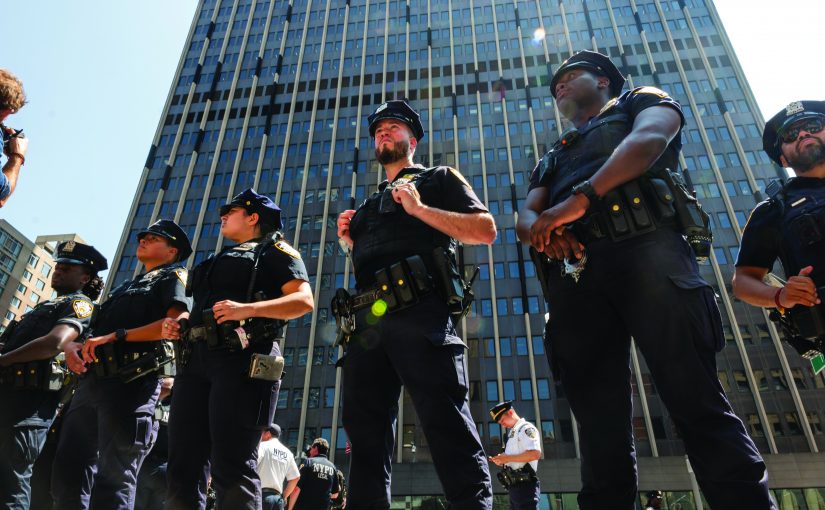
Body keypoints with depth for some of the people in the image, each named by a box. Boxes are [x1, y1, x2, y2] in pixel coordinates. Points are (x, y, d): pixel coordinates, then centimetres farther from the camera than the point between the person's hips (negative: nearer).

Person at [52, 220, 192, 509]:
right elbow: (96, 331, 27)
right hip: (91, 381, 8)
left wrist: (116, 335, -15)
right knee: (68, 473, 5)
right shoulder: (125, 288, 31)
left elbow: (177, 322, -13)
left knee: (114, 479, -9)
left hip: (128, 383, -8)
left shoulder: (172, 277, 7)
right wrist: (72, 348, 3)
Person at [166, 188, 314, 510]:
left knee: (232, 468, -10)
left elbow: (304, 300, -7)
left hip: (240, 360, -8)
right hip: (196, 359, 8)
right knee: (183, 465, 3)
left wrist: (248, 308, -21)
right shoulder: (219, 261, 32)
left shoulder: (275, 251, 8)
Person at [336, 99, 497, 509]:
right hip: (368, 322, 7)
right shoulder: (369, 205, 34)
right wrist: (351, 240, 16)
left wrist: (419, 209, -5)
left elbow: (486, 230, 1)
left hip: (418, 314, -6)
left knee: (447, 425, -11)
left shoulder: (438, 179, 16)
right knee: (365, 430, 5)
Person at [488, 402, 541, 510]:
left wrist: (508, 457, -16)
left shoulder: (526, 428, -7)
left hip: (524, 486, -10)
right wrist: (502, 460, 6)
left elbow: (535, 454, -21)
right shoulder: (513, 433, 21)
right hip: (515, 487, 10)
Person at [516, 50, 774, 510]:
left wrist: (580, 197, -14)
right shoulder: (552, 159, 37)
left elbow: (649, 139, 0)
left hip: (646, 248, -4)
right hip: (573, 273, 4)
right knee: (601, 424, -2)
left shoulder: (639, 101, 25)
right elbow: (527, 216, 20)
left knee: (699, 404, -11)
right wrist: (543, 232, -7)